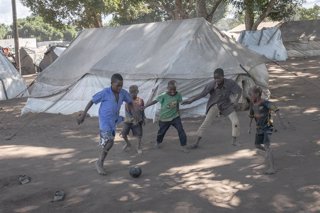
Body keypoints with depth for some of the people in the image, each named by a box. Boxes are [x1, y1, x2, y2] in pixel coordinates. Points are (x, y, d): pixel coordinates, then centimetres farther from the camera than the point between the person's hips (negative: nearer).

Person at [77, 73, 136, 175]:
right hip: (104, 120, -6)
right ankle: (99, 163, 2)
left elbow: (130, 102, 14)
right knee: (109, 141, -16)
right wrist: (83, 114, -9)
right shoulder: (105, 93, -17)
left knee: (109, 142, 11)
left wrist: (134, 114, 6)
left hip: (114, 121, 6)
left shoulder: (123, 93, -5)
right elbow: (92, 101, -10)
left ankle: (100, 163, 27)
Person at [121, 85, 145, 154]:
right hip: (128, 120, 0)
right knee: (123, 134, -1)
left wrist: (143, 119, 6)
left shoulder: (140, 100, -7)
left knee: (139, 135, -1)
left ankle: (139, 147, 24)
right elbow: (127, 111, -13)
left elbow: (142, 111, 5)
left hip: (138, 121, 0)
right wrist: (133, 119, -23)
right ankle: (128, 144, 29)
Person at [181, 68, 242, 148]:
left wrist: (236, 101, -21)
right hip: (215, 105, -2)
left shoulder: (230, 83, -25)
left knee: (236, 121, -6)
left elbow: (239, 90, -11)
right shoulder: (211, 84, -28)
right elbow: (202, 94, -24)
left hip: (226, 104, 2)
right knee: (206, 122, -11)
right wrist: (191, 100, -30)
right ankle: (196, 143, -2)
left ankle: (234, 141, 14)